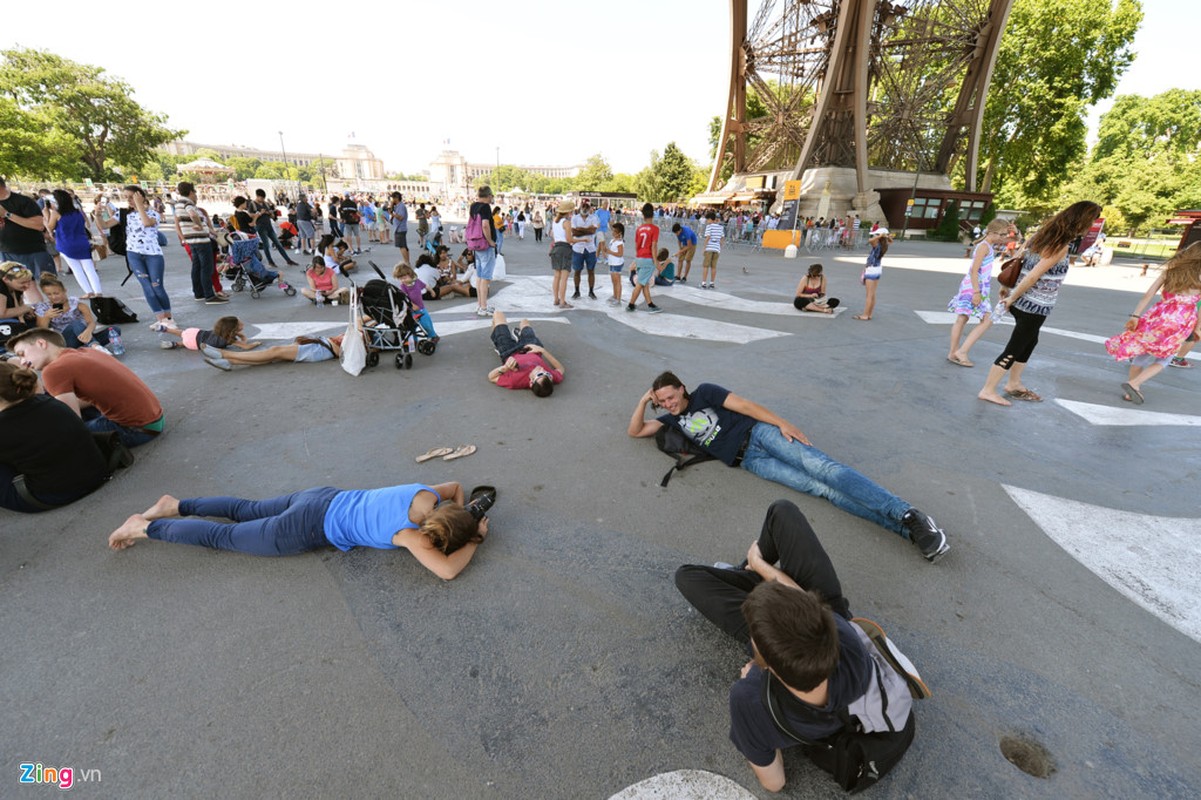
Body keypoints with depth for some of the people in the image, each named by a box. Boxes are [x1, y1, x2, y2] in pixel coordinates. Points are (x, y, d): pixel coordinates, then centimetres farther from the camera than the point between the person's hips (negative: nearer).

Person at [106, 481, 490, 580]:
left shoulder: (428, 496, -12)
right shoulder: (410, 533, -30)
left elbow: (455, 486, 10)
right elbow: (447, 570, -35)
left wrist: (465, 521, -1)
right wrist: (475, 540, -19)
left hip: (324, 498, 6)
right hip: (308, 530, -6)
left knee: (246, 511, 29)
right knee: (224, 537, 16)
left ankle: (173, 506, 41)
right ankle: (145, 527, 30)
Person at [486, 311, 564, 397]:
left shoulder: (515, 381, -49)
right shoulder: (554, 378, -43)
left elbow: (491, 377, -31)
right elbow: (561, 369, -19)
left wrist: (505, 367, -51)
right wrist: (543, 351, -29)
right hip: (532, 353, 3)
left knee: (498, 314, 15)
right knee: (524, 322, 28)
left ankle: (496, 344, 47)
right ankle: (517, 335, 65)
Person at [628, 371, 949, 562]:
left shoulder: (704, 393, 6)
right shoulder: (673, 419, 19)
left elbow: (744, 405, -3)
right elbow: (635, 431, 19)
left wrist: (782, 423, -13)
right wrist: (644, 400, 9)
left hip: (758, 433, -2)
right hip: (748, 460, 2)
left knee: (821, 468, -23)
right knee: (820, 488, -15)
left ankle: (905, 513, -24)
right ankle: (908, 528, -23)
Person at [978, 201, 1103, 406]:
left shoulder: (1043, 235, 6)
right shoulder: (1061, 246, -18)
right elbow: (1033, 276, -21)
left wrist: (1005, 287, 15)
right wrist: (1012, 298, -11)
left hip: (1025, 303, 9)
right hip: (1035, 307, -9)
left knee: (1028, 342, 22)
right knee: (1013, 349, -2)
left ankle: (1014, 385, 32)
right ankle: (987, 391, 3)